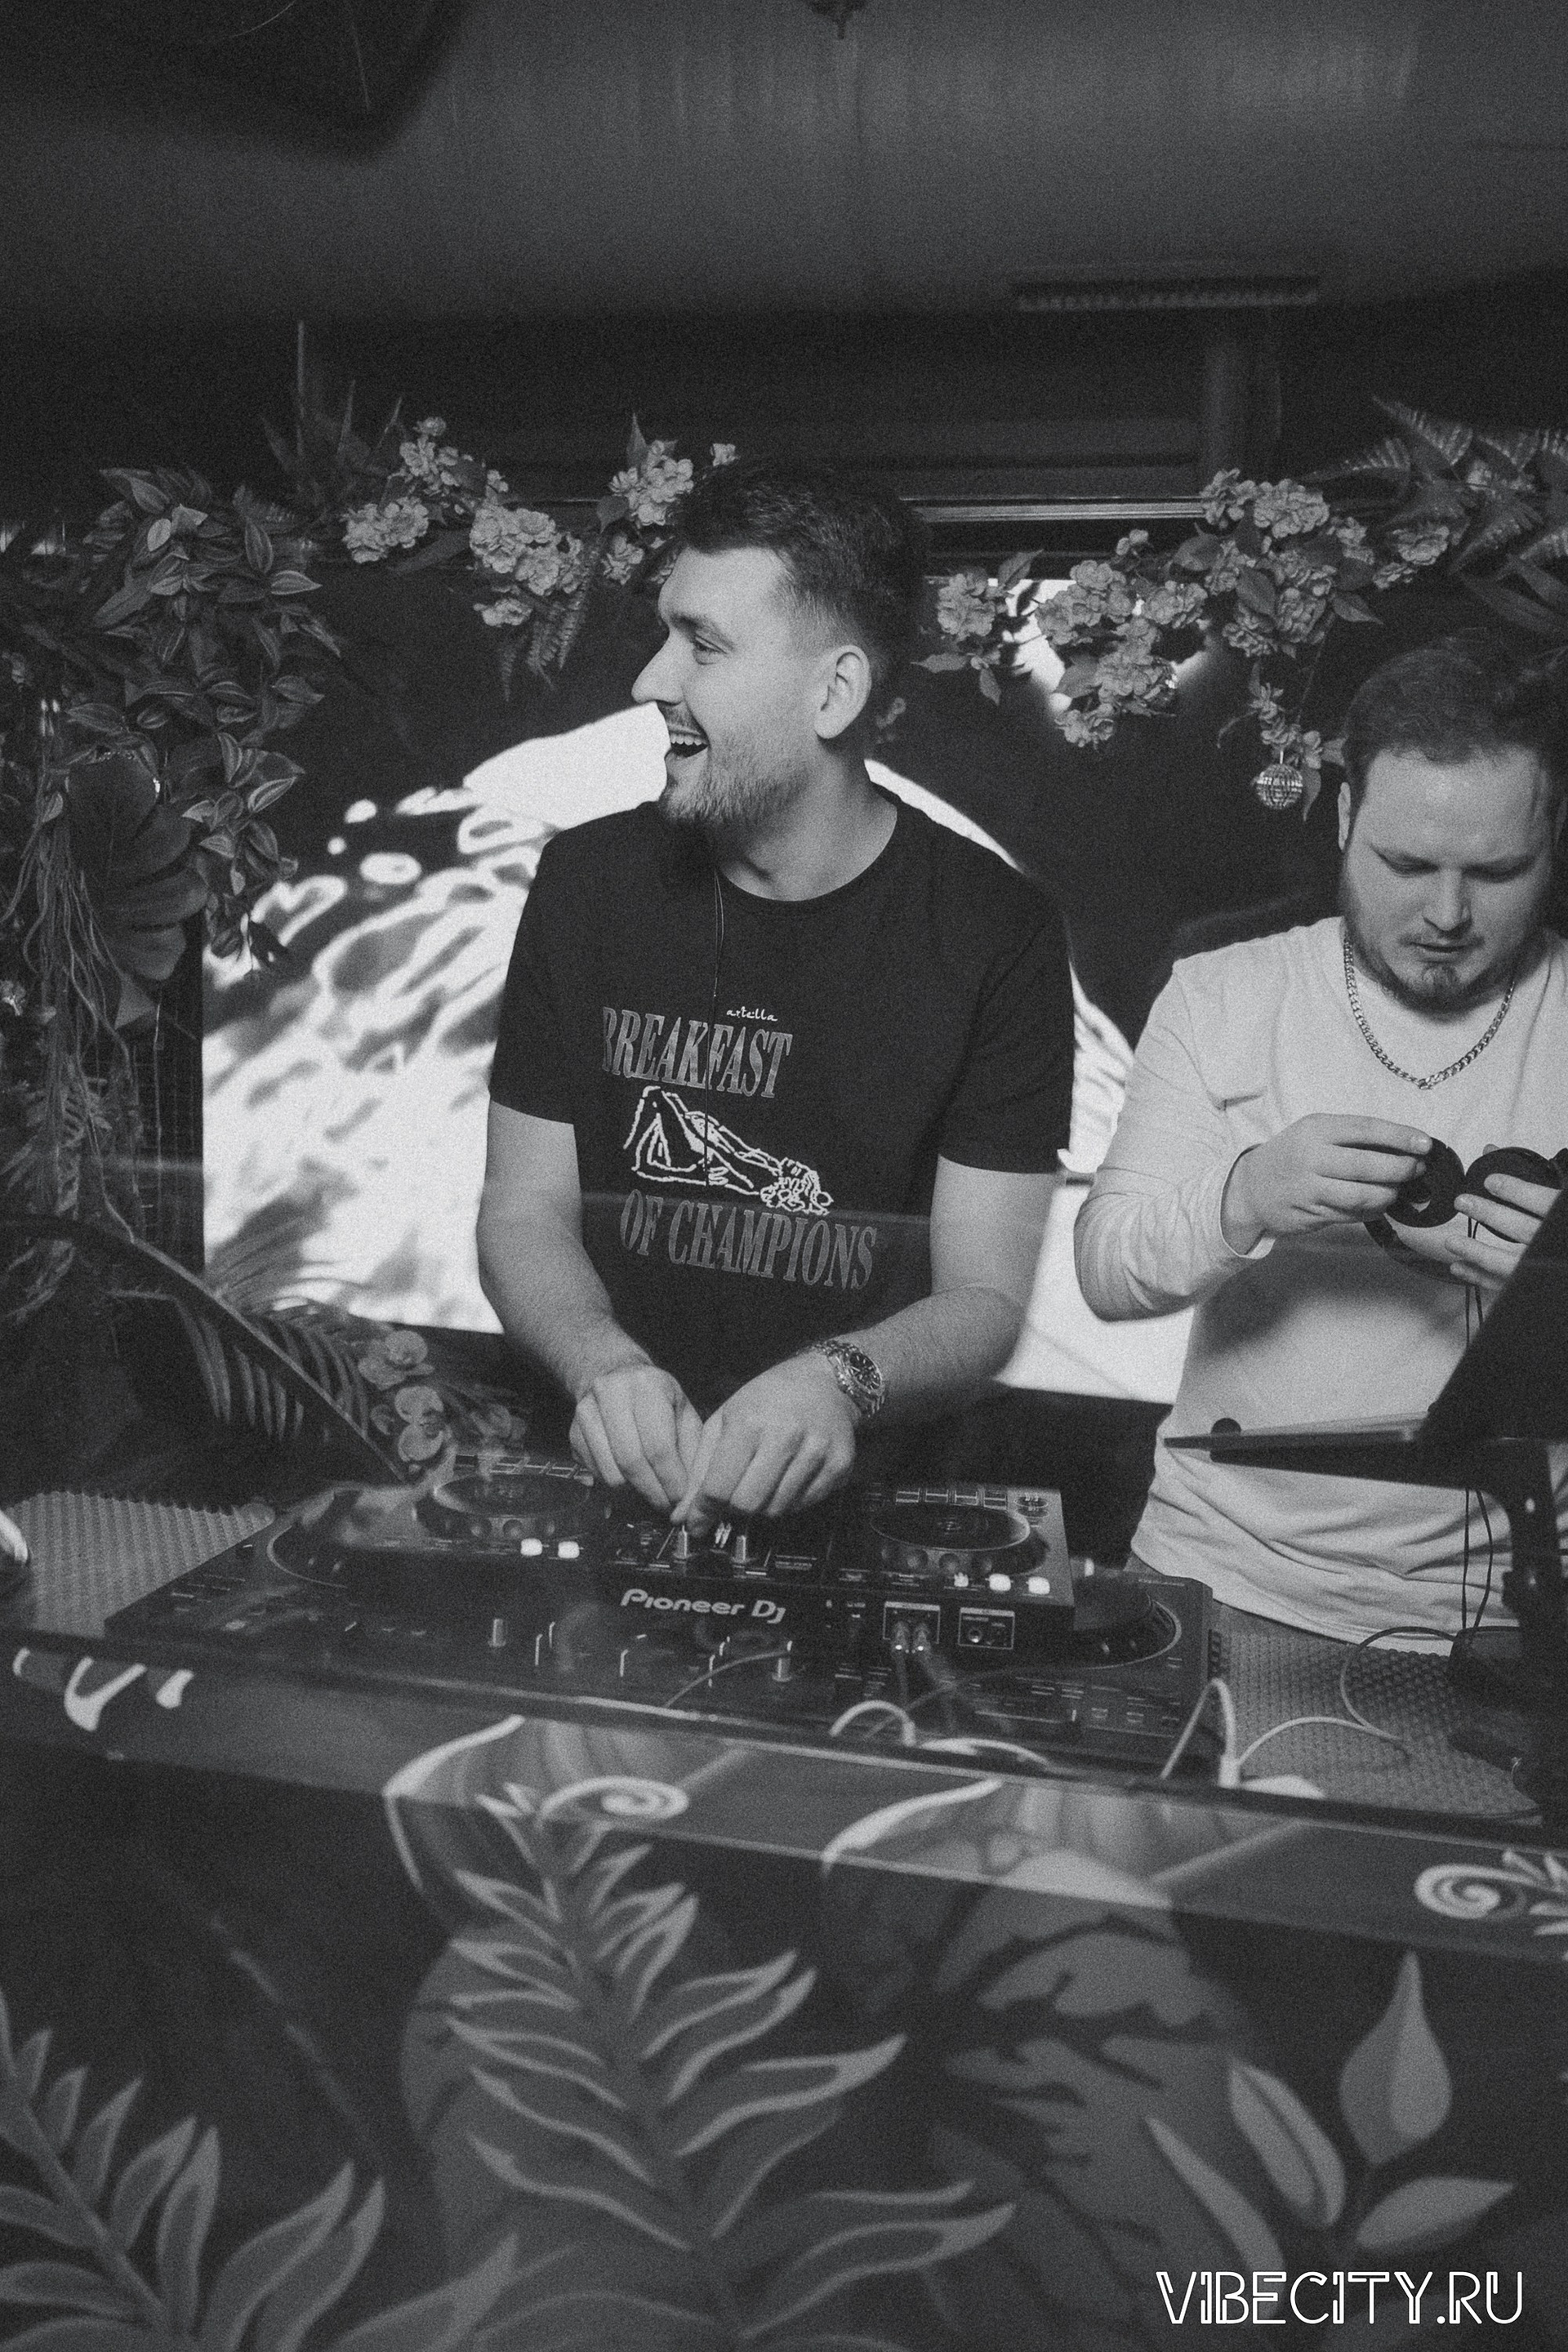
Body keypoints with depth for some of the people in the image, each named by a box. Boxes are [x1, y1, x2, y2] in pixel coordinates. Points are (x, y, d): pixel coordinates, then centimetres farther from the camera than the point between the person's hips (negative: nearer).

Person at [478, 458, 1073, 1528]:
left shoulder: (997, 933, -5)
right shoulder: (590, 879, 2)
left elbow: (985, 1296, -5)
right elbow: (525, 1211, 3)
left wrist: (844, 1379, -26)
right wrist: (605, 1364, -17)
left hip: (855, 1482, -1)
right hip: (611, 1470, 2)